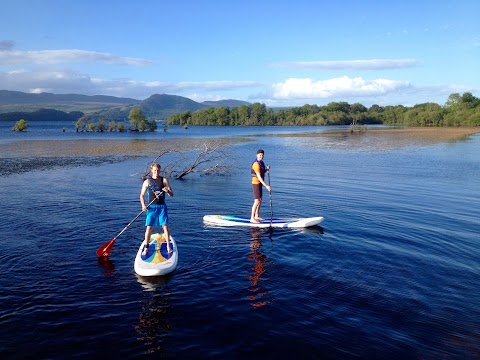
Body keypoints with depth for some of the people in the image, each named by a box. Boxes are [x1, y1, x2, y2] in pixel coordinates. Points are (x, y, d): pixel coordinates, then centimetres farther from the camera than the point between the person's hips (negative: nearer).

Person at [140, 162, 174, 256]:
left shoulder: (164, 180, 2)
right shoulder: (147, 182, 2)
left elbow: (171, 194, 1)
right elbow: (142, 195, 6)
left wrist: (168, 191, -22)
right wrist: (143, 205, -9)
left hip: (162, 207, 0)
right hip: (151, 207, 0)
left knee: (165, 226, -2)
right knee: (149, 228, 0)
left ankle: (168, 246, 8)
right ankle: (146, 248, 11)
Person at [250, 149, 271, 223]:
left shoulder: (261, 163, 9)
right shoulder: (256, 164, -21)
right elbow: (259, 177, -27)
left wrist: (267, 169, -1)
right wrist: (266, 186, -30)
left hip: (260, 183, 10)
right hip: (256, 183, -10)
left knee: (260, 200, 15)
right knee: (257, 201, -9)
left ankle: (257, 216, 25)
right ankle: (252, 218, -3)